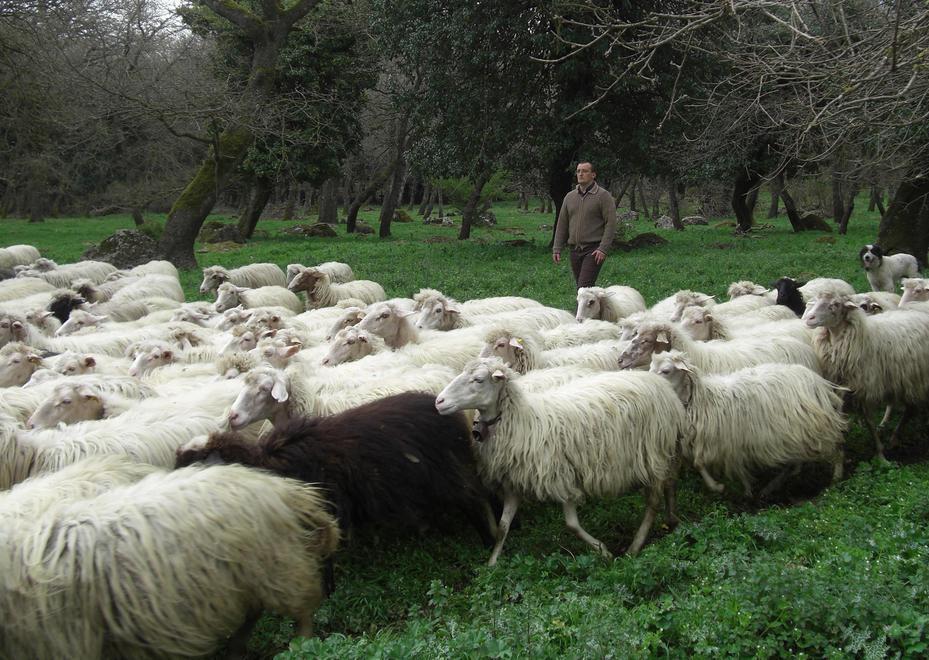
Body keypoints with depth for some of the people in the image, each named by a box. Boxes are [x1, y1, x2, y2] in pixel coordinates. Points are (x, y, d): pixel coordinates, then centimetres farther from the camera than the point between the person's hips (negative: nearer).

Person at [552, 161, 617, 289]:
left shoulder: (603, 196, -3)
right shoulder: (570, 197, 13)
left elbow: (611, 223, -9)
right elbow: (562, 224, 15)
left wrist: (603, 249, -17)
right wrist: (557, 249, 8)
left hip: (594, 250, -6)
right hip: (575, 250, 6)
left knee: (584, 287, -17)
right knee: (585, 287, 9)